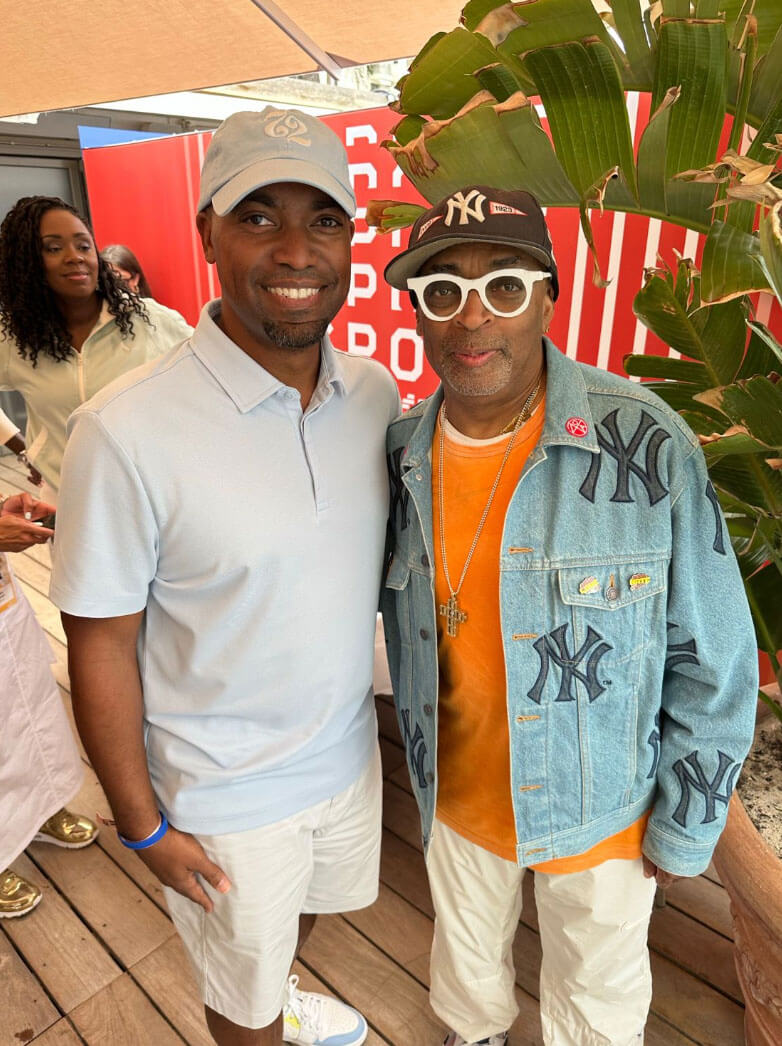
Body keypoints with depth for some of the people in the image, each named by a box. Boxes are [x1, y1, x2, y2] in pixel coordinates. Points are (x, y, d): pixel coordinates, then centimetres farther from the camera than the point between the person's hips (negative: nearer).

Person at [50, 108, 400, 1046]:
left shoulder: (378, 393, -8)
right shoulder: (126, 431, -26)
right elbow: (101, 647, -17)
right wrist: (144, 827, -8)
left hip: (350, 751, 6)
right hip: (224, 795, -5)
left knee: (304, 907, 34)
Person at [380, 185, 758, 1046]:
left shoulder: (647, 446, -25)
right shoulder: (400, 451, -12)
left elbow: (711, 659, -15)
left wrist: (688, 824, -7)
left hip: (599, 810, -3)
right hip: (455, 795, 4)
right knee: (467, 954, 32)